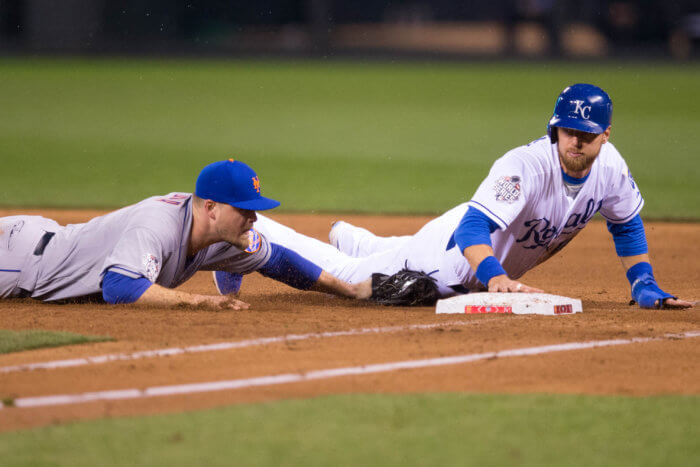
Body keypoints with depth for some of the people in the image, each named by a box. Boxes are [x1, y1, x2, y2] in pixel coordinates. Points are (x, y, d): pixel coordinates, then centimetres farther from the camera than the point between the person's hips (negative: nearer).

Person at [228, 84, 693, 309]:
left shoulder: (609, 165, -17)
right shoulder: (527, 164, -39)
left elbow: (626, 223, 2)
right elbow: (474, 226, -47)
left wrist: (645, 285, -5)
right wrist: (496, 277, -65)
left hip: (493, 259, 7)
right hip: (452, 255, -7)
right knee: (345, 275, -1)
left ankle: (346, 237, 64)